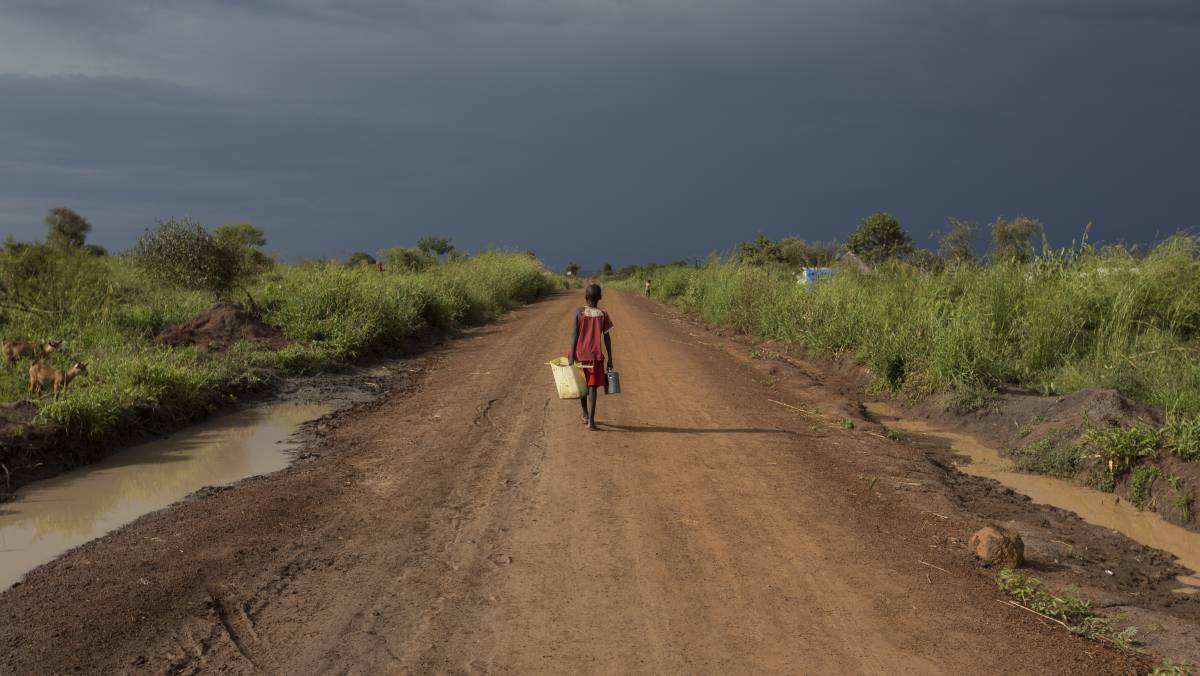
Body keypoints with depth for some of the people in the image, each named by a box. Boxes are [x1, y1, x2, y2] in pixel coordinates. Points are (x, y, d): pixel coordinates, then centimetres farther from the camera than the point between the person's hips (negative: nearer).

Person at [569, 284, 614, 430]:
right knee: (592, 388, -2)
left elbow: (574, 335, -7)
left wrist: (571, 356, -5)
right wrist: (610, 360, 5)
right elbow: (607, 339, -2)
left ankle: (585, 415, 32)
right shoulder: (603, 315, -3)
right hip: (595, 356, -1)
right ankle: (591, 421, -12)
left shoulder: (579, 312, -4)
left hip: (580, 355, 1)